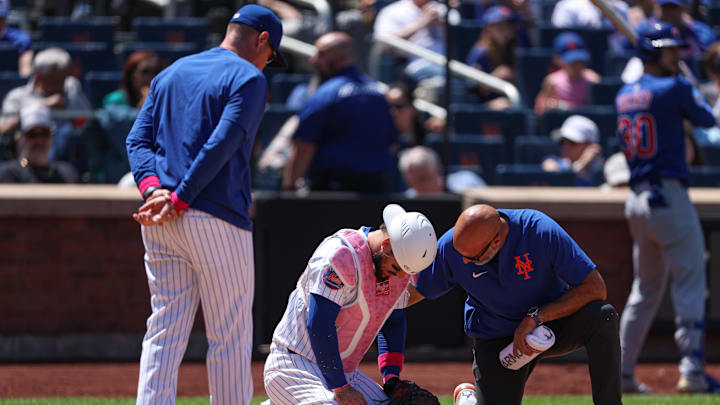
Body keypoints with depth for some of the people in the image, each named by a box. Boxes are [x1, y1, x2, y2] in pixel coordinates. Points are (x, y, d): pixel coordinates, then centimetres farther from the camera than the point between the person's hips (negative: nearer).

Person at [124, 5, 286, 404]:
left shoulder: (171, 74, 19)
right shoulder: (248, 78, -3)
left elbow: (137, 139, 10)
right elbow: (221, 145, -15)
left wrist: (152, 188, -4)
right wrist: (178, 201, -14)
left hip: (159, 224, 7)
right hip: (217, 221, -6)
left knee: (165, 332, 7)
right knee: (230, 337, 0)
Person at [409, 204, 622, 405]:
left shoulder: (542, 231, -28)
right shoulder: (449, 247, -20)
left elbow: (595, 288, -25)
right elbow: (412, 293, -6)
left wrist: (536, 317, -30)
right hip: (495, 340, 1)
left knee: (602, 316, -31)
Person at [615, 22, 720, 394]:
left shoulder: (624, 95, 12)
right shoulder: (673, 89, -9)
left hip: (636, 199, 8)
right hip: (669, 195, -8)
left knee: (646, 287, 16)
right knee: (690, 282, -4)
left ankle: (622, 371, 12)